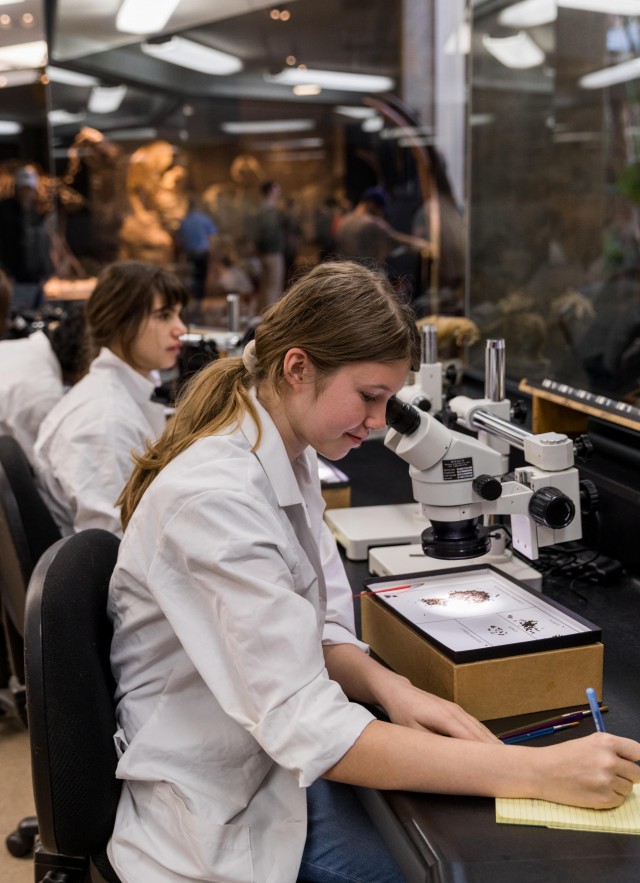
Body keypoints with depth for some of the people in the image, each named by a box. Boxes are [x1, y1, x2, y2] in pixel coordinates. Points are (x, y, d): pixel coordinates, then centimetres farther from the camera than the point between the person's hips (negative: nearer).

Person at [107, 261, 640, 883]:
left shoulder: (290, 459, 1)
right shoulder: (215, 500, -28)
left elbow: (320, 633, 5)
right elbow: (306, 728, -32)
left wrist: (390, 688, -17)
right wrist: (538, 772, -33)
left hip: (276, 764, 7)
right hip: (221, 822, -7)